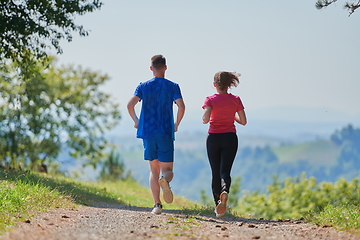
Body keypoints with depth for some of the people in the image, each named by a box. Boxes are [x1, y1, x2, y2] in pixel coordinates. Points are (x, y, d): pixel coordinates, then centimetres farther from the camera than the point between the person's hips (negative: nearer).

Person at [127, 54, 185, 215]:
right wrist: (177, 124, 3)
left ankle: (157, 204, 1)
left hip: (148, 132, 2)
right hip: (166, 134, -1)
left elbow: (130, 105, -8)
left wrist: (136, 121, 8)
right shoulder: (172, 86, 1)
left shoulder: (143, 86, 4)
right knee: (167, 170, 3)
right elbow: (181, 106, -12)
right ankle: (165, 180, -34)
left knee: (154, 170, 10)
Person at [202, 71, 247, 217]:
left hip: (213, 138, -1)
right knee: (225, 171, -3)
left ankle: (218, 207, 13)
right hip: (230, 138, 1)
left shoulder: (210, 100, -6)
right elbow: (243, 122, 1)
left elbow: (205, 119, -19)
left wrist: (205, 119, 3)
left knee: (215, 173, 10)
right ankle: (225, 192, -36)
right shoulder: (236, 100, 0)